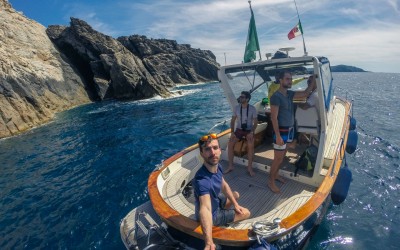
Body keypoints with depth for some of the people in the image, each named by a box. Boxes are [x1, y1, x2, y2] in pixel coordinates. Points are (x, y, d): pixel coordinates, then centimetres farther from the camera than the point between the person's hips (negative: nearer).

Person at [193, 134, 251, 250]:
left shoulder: (217, 166, -16)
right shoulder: (201, 180, -44)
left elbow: (224, 185, 2)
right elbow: (205, 209, -57)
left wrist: (235, 204, 0)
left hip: (216, 201, 7)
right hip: (212, 215, -7)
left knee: (236, 195, 27)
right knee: (246, 213, 6)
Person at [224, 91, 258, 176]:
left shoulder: (252, 108, -9)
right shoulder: (237, 107, -2)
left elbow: (255, 122, -6)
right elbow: (232, 120, 3)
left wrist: (251, 132, -20)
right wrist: (232, 132, -9)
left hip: (249, 130, -2)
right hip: (239, 129, 3)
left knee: (250, 145, -32)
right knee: (230, 144, -21)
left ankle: (250, 167, -17)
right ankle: (230, 166, -9)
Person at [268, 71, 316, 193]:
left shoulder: (289, 94, 7)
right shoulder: (276, 96, -18)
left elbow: (305, 93, 16)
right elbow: (274, 118, -20)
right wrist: (278, 136, -22)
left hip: (290, 129, 8)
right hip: (281, 131, -8)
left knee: (283, 155, 18)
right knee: (278, 158, -1)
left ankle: (276, 174, 35)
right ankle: (271, 181, 14)